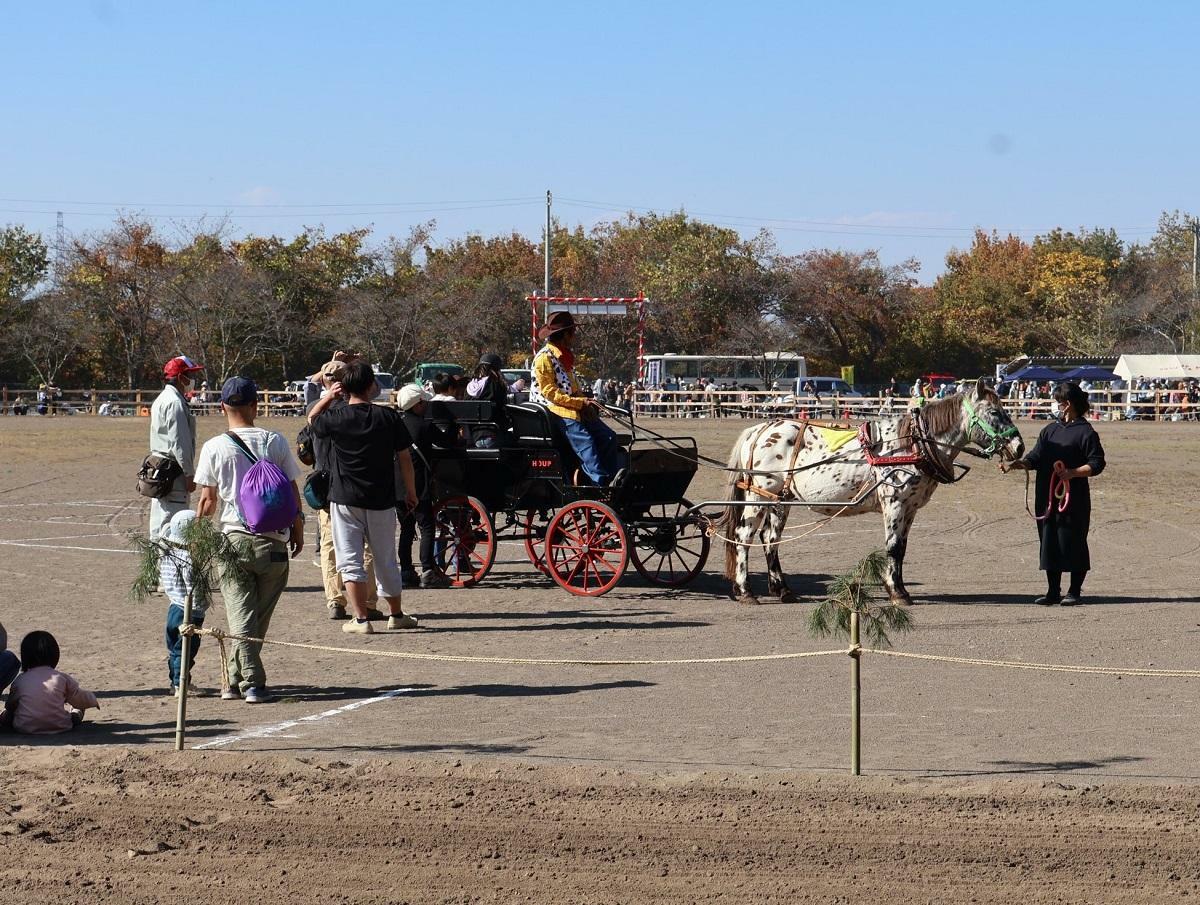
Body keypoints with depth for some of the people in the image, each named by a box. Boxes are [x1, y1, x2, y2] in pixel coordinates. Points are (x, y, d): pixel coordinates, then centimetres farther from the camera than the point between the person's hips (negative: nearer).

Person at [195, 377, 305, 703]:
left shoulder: (214, 448, -3)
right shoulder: (275, 442, 0)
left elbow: (208, 499, 0)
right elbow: (292, 490, 5)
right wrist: (297, 528, 18)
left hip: (233, 537, -1)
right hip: (273, 540, 1)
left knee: (241, 616, 2)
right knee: (261, 614, 12)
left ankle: (250, 682, -7)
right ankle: (237, 678, 16)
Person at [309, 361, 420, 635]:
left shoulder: (336, 417, -8)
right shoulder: (389, 417, -6)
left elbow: (312, 419, 15)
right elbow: (404, 458, 0)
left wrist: (329, 396, 21)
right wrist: (411, 491, 11)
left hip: (345, 499, -2)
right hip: (381, 500, 2)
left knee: (350, 561, 2)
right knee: (386, 560, 15)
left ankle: (361, 618, -5)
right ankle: (396, 615, 27)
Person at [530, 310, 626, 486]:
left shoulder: (565, 356, 20)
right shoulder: (544, 358, -9)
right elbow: (549, 392, -16)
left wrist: (585, 402, 1)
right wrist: (580, 402, -18)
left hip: (574, 406, 9)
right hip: (555, 409, -9)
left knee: (608, 436, -7)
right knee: (584, 440, -27)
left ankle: (615, 477, -15)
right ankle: (603, 484, -36)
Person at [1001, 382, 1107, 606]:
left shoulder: (1085, 432, -6)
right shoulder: (1050, 430, 15)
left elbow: (1097, 463, -10)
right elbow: (1035, 458, 10)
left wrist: (1072, 473, -22)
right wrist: (1016, 464, -8)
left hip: (1073, 500, -7)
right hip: (1047, 499, 7)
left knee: (1073, 544, -1)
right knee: (1049, 543, 8)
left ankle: (1074, 591, 8)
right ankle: (1053, 591, 15)